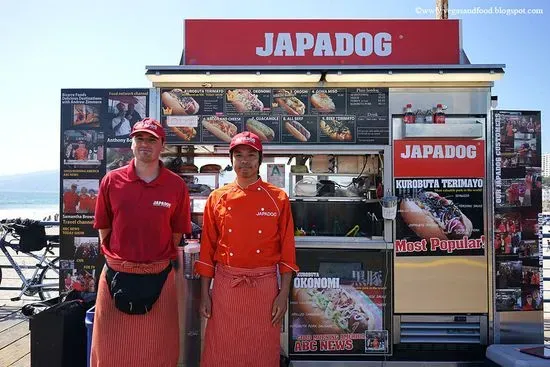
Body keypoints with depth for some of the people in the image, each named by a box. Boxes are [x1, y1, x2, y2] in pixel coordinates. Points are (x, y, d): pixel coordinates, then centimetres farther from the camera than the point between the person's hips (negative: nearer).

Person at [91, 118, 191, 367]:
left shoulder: (176, 185, -4)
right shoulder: (112, 181, -1)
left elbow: (177, 234, 4)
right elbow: (103, 229, 7)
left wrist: (160, 259, 3)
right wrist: (117, 258, 6)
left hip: (159, 277, -1)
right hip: (116, 274, 2)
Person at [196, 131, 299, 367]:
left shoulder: (278, 198, -1)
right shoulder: (217, 198, 2)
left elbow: (287, 249, -1)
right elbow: (207, 248, 5)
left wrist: (284, 293, -5)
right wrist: (205, 293, 2)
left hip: (265, 286, -1)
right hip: (225, 285, 1)